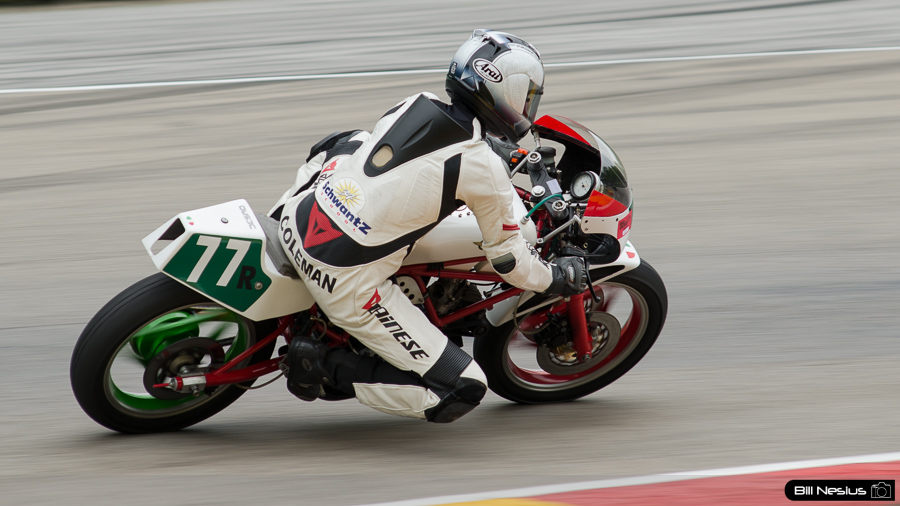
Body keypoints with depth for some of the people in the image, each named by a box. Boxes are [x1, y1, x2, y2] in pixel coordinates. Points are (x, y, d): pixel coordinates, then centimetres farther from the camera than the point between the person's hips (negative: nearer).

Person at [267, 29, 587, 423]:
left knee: (345, 144, 36)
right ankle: (327, 366, -4)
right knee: (462, 393, -2)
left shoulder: (417, 105, 3)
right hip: (348, 282, -7)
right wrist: (558, 278, 18)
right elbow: (508, 258, 0)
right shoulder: (484, 170, -13)